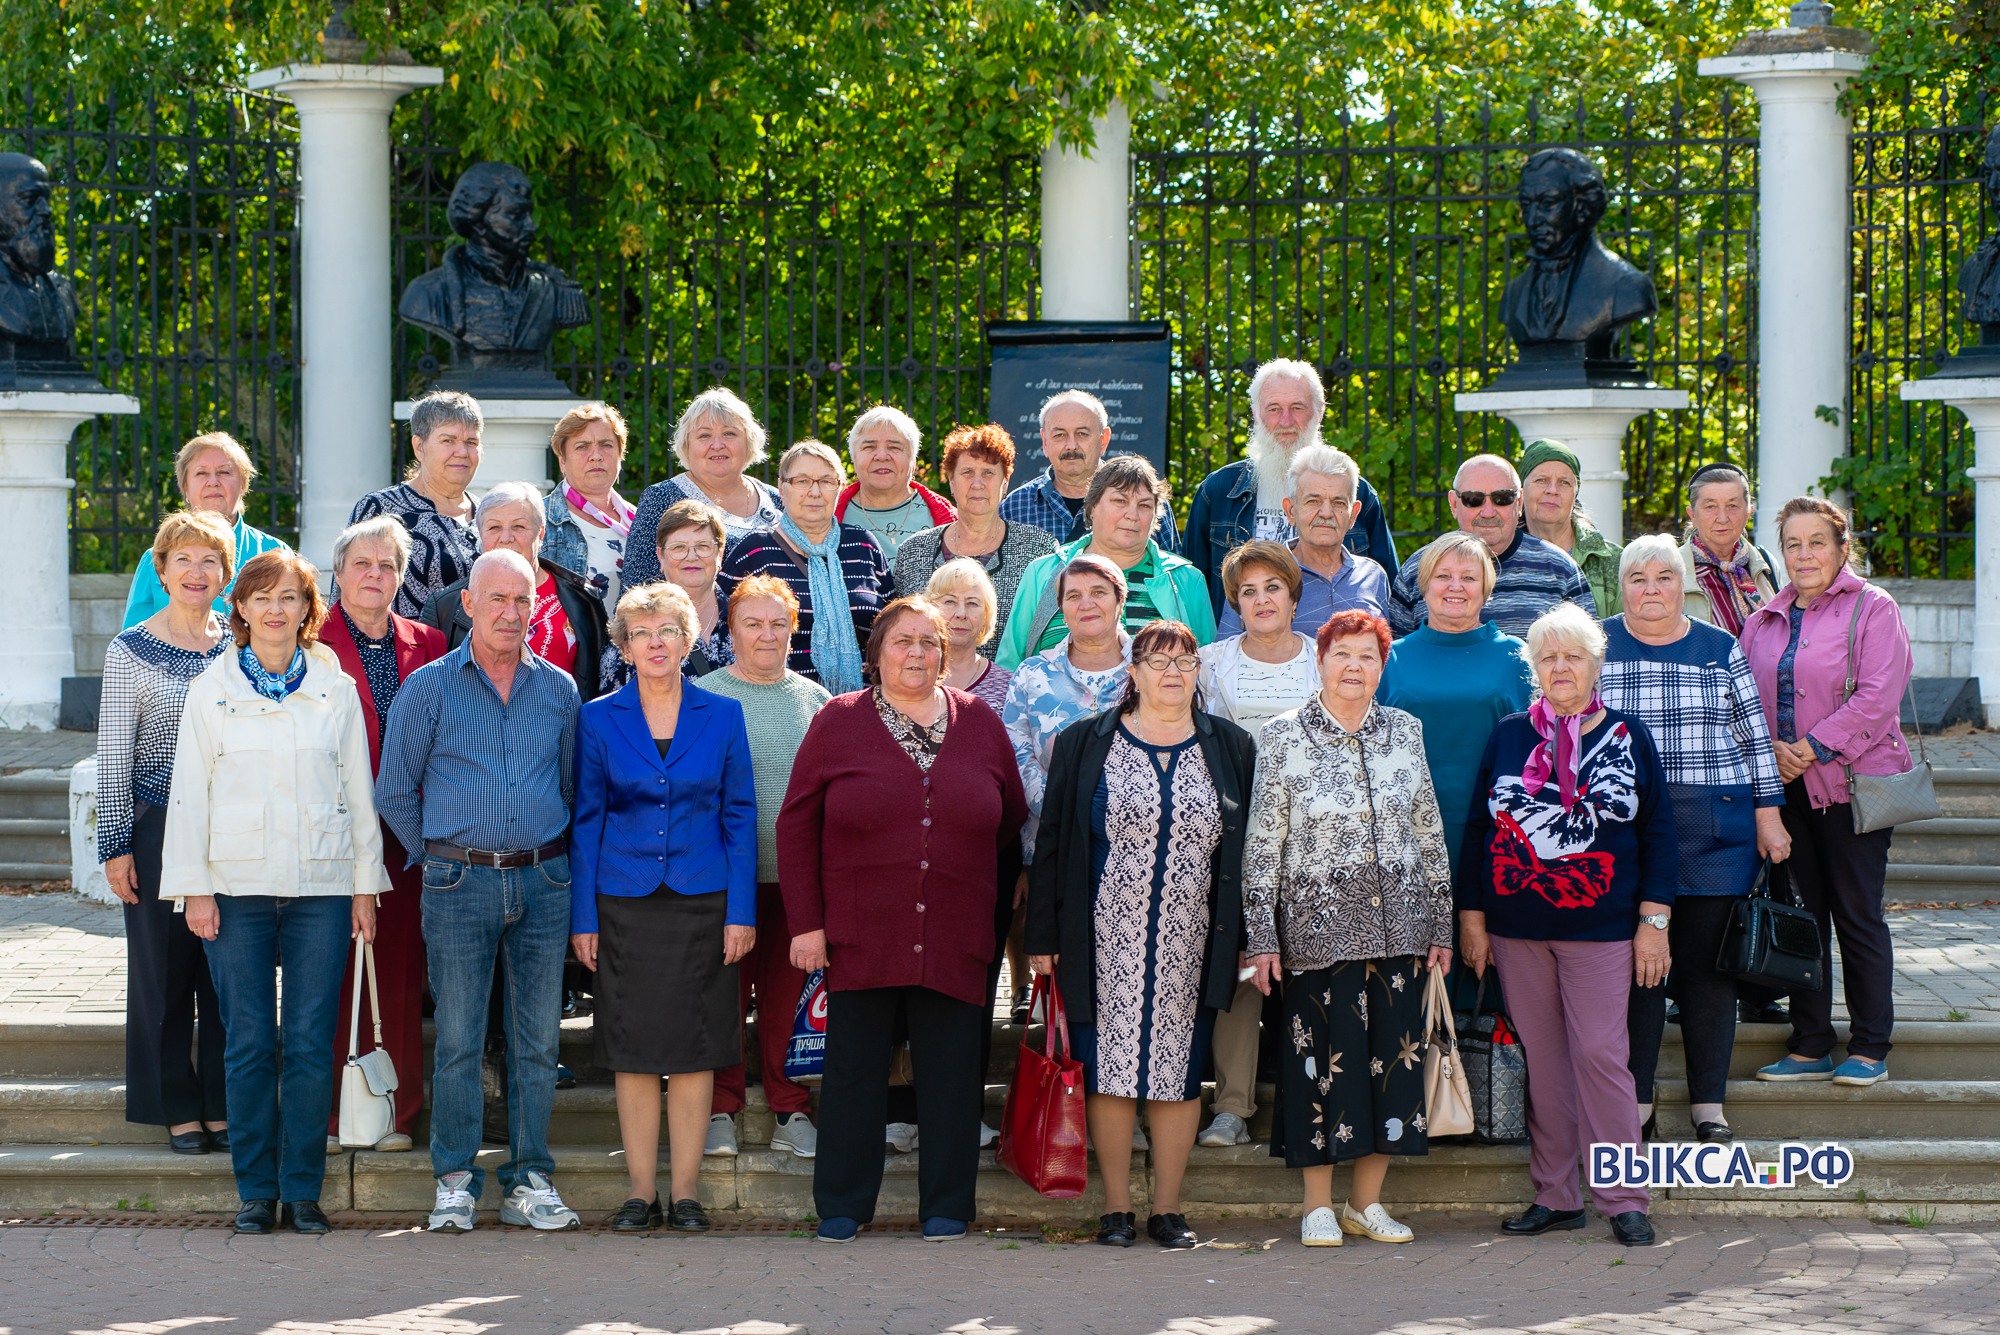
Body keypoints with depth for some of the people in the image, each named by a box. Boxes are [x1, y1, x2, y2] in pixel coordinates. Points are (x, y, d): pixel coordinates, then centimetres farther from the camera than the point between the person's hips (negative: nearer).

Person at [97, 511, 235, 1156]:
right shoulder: (129, 651, -3)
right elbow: (113, 756, -2)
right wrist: (116, 844, -5)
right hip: (159, 829, -2)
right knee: (164, 967, 3)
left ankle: (223, 1107, 14)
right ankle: (179, 1109, 13)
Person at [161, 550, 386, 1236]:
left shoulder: (336, 690, 7)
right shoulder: (212, 689, 5)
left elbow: (360, 791, 10)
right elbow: (190, 792, 5)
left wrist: (366, 884, 6)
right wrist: (194, 887, -2)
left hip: (321, 884, 1)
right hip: (238, 885, 0)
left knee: (311, 1043, -2)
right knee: (249, 1044, -1)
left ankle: (304, 1191, 6)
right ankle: (256, 1192, 7)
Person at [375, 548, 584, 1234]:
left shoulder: (559, 689, 10)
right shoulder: (429, 687, 1)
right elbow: (394, 792, 6)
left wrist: (548, 858, 13)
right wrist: (442, 857, 7)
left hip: (544, 883, 2)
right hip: (459, 886, -2)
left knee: (538, 1040, 4)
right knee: (458, 1040, -2)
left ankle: (529, 1180, 10)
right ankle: (455, 1181, 6)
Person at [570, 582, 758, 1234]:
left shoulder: (722, 715, 4)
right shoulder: (599, 719, 4)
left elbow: (740, 817, 5)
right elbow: (586, 820, 5)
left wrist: (741, 912, -3)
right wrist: (583, 917, -1)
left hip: (702, 904, 0)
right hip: (624, 904, 0)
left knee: (694, 1052, 0)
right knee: (633, 1053, 1)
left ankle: (686, 1192, 7)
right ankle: (641, 1191, 8)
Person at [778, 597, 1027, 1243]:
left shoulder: (979, 724, 8)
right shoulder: (838, 723, 2)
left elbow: (1012, 822, 15)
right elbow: (797, 826, 1)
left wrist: (999, 898, 11)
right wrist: (806, 923, -4)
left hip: (955, 939, 2)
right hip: (861, 935, -1)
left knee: (951, 1071, 4)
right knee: (853, 1069, 4)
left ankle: (946, 1206, 13)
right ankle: (842, 1206, 12)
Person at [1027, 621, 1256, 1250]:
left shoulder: (1231, 750, 9)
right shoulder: (1086, 745, 4)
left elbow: (1248, 848, 9)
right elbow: (1053, 841, 3)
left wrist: (1252, 940, 3)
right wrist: (1044, 936, -2)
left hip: (1192, 948, 1)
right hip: (1107, 945, -1)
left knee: (1179, 1071, 3)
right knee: (1109, 1070, -1)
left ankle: (1168, 1209, 11)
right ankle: (1116, 1209, 7)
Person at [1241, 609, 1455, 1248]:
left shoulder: (1405, 733, 9)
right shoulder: (1284, 736, 0)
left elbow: (1430, 837, 13)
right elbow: (1262, 844, -2)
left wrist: (1440, 927, 10)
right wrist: (1261, 938, -6)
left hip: (1398, 927, 3)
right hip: (1318, 926, -3)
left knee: (1393, 1053, 3)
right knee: (1322, 1057, -2)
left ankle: (1368, 1201, 14)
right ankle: (1319, 1206, 8)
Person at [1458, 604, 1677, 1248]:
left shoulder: (1629, 737, 4)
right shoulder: (1508, 737, 8)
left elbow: (1659, 833, 4)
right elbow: (1478, 828, 11)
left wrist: (1654, 921, -3)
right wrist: (1471, 917, 6)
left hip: (1600, 930, -2)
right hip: (1516, 929, 2)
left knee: (1600, 1055, -7)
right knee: (1541, 1060, 5)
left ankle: (1623, 1199, -3)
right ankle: (1554, 1195, 11)